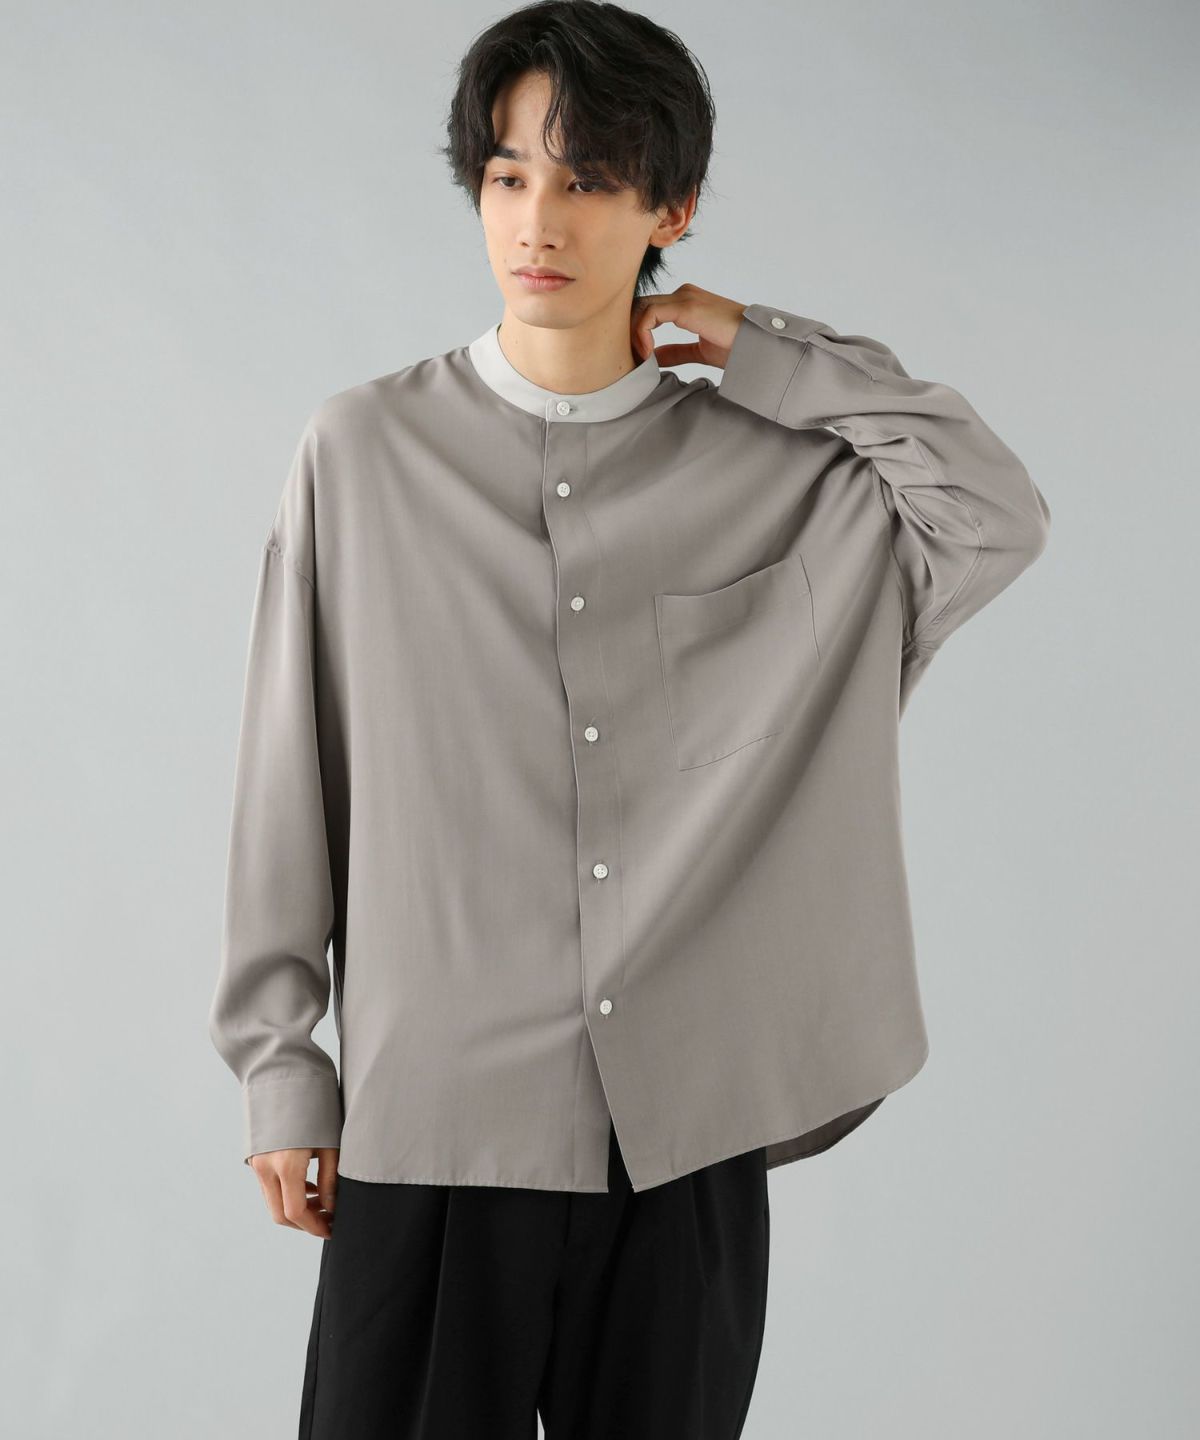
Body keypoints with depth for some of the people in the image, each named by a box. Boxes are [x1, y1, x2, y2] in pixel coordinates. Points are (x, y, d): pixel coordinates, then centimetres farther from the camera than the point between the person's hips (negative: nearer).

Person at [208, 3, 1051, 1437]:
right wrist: (281, 1073, 3)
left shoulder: (761, 466, 6)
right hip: (433, 1122, -1)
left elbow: (999, 519, -9)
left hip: (688, 1132, 1)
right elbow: (289, 785, 4)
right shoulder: (365, 451, 2)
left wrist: (758, 346, -2)